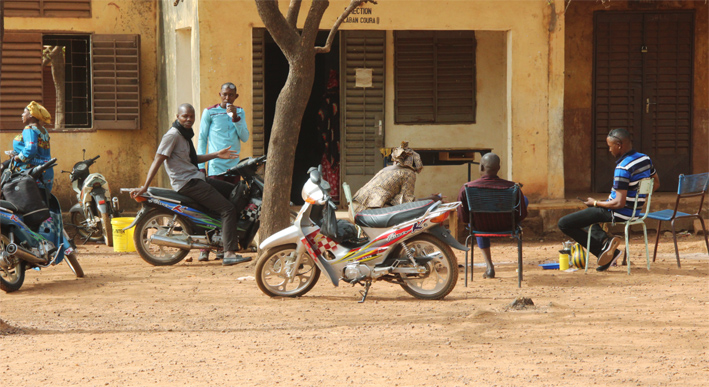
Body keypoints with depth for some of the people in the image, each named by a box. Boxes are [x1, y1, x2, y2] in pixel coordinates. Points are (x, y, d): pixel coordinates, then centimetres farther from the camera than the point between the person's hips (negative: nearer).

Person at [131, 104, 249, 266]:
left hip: (197, 178, 10)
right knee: (228, 209, -17)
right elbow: (158, 160, -18)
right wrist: (144, 187, -22)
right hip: (187, 184, -10)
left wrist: (217, 155, 23)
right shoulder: (173, 134, -13)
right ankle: (229, 254, -25)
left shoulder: (185, 134, 16)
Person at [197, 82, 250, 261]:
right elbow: (202, 139, 5)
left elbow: (245, 137, 5)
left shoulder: (239, 112, 14)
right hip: (215, 166, -4)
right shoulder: (209, 112, 3)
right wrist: (200, 165, -2)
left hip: (234, 166, 4)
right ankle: (204, 247, -10)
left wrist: (235, 117, -7)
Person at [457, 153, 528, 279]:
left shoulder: (466, 188, -24)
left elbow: (462, 218, -14)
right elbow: (522, 215, -13)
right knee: (525, 199, 28)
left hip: (481, 227, 1)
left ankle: (489, 266, 41)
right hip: (506, 226, 0)